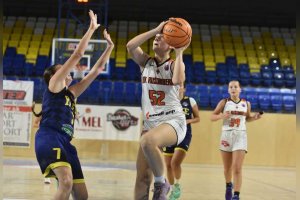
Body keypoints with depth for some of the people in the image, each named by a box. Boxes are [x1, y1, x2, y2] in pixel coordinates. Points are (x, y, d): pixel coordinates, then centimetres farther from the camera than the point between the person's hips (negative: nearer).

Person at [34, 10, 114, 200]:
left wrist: (109, 46, 28)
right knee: (66, 182, -31)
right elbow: (77, 55, 4)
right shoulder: (53, 85, 10)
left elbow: (97, 69, 31)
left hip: (65, 142, 8)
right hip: (49, 138, -8)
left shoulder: (71, 92, 28)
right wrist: (91, 29, 7)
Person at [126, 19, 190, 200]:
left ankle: (161, 183, -15)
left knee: (148, 141, -38)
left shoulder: (175, 64, 2)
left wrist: (179, 53, -14)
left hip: (173, 122, -4)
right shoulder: (146, 62, 11)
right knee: (142, 179, -4)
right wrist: (156, 29, -8)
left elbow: (178, 80, -22)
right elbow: (130, 46, -8)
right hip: (150, 123, 4)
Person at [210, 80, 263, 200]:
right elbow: (212, 117, 2)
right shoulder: (224, 102, 0)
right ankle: (228, 186, 42)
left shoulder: (246, 104, 6)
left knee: (237, 168, -13)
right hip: (226, 135, 1)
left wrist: (255, 117, 2)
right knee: (227, 168, 13)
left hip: (240, 135, 0)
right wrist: (222, 116, -17)